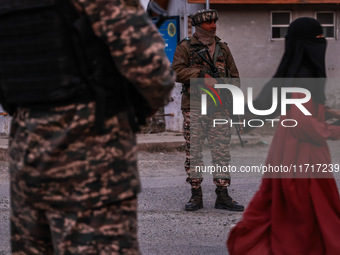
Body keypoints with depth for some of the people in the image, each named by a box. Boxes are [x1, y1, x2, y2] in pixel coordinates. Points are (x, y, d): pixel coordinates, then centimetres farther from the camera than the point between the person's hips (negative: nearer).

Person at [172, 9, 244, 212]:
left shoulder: (223, 48, 15)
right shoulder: (186, 47, 4)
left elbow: (234, 77, 17)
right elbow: (177, 71, -9)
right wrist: (202, 76, -17)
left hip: (220, 108, 3)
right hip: (194, 108, -2)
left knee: (222, 151, 0)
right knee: (193, 152, 1)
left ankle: (223, 196, 6)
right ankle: (196, 195, 10)